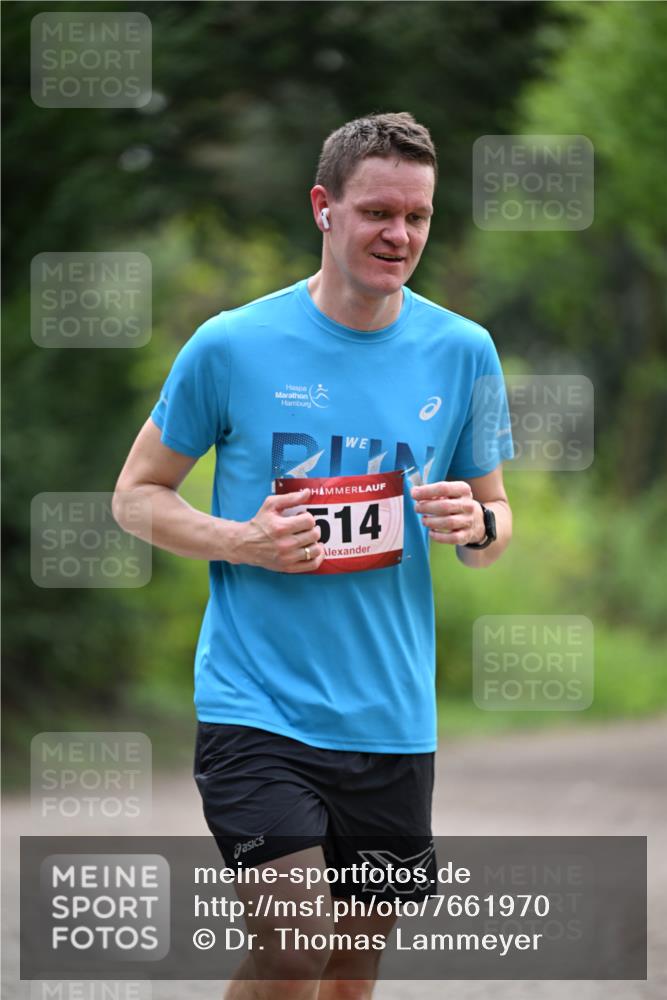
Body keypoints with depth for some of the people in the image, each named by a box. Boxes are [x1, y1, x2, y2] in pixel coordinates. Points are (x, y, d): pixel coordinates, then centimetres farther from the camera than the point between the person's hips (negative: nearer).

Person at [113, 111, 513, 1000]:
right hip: (257, 707, -3)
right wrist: (243, 541, -13)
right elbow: (137, 493, 5)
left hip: (392, 719, 4)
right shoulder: (233, 346, -4)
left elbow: (494, 530, 14)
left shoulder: (464, 352, 4)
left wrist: (476, 525, -10)